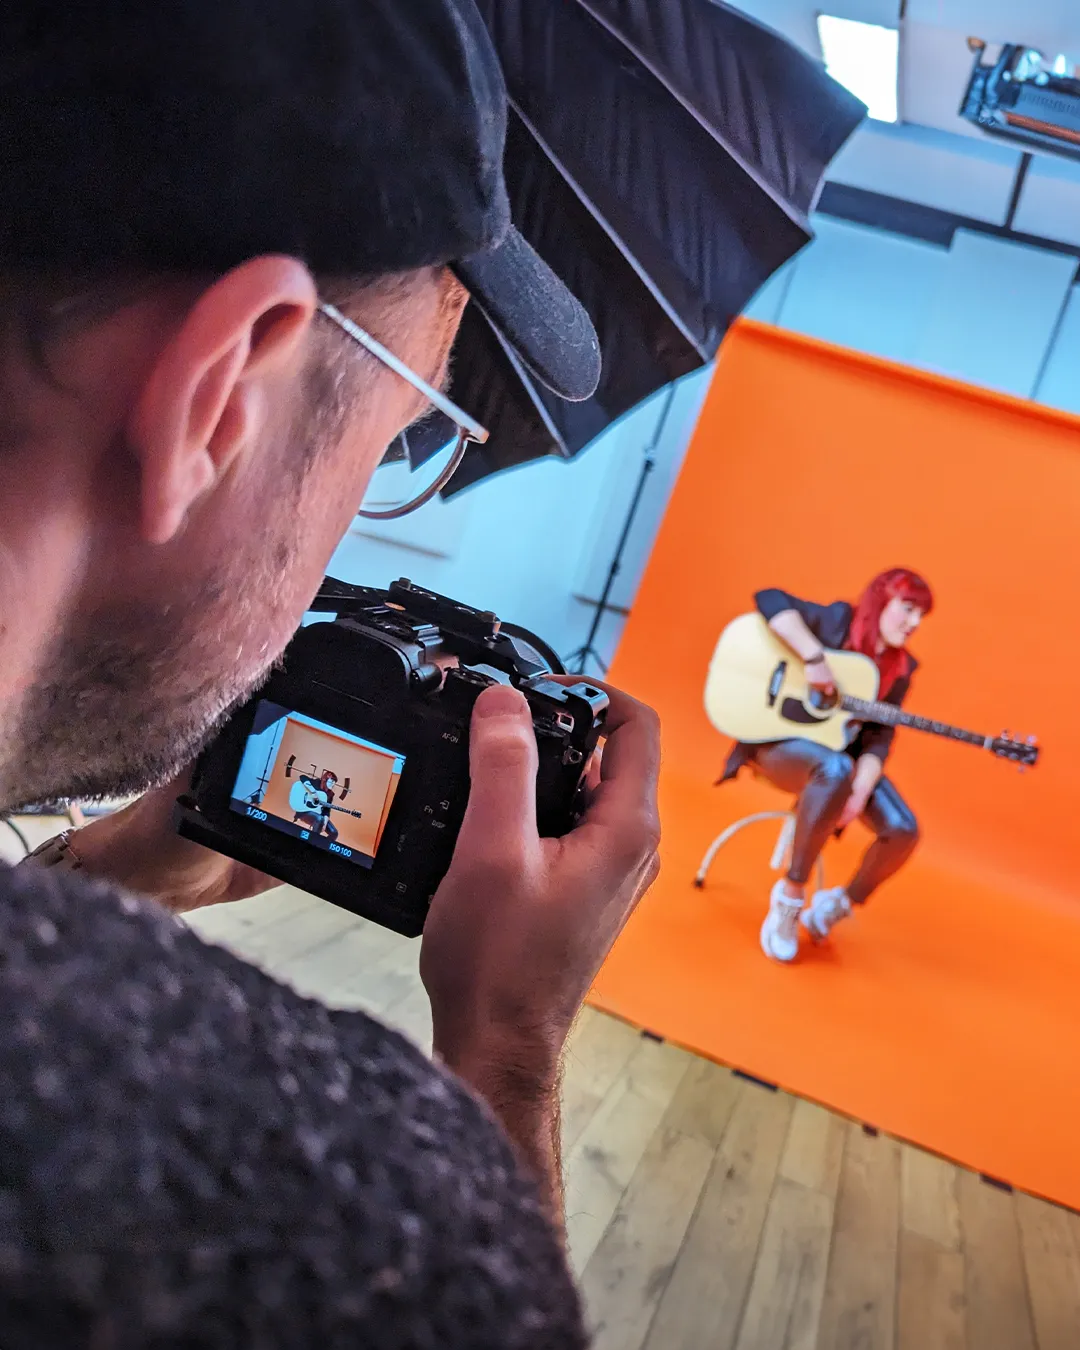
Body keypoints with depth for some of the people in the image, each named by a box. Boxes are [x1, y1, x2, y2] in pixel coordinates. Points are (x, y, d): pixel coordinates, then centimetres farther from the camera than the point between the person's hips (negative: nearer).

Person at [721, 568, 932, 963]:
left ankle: (841, 903, 9)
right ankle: (791, 893, -26)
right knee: (837, 769, -41)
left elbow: (879, 737, -3)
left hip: (842, 753, 6)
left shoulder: (900, 669, 4)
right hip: (781, 740, -6)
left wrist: (859, 792, -20)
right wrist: (814, 658, -31)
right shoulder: (838, 622, -11)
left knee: (902, 830, -17)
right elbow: (769, 599, -24)